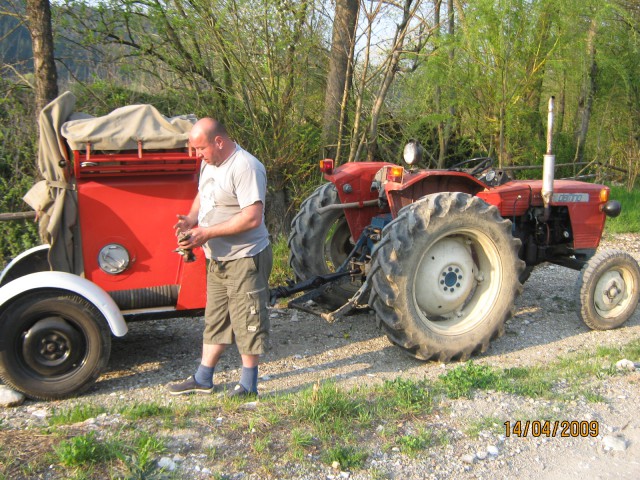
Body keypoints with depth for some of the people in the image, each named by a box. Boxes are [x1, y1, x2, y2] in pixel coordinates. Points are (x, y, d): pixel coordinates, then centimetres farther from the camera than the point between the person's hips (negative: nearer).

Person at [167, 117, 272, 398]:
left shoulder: (245, 167, -20)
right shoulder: (209, 163, 9)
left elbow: (252, 217, -27)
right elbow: (202, 196, 24)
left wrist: (207, 233, -24)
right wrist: (191, 219, 1)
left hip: (245, 259, -9)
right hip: (218, 259, 9)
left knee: (247, 321, 2)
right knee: (215, 319, 17)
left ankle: (248, 383, 16)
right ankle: (203, 379, 29)